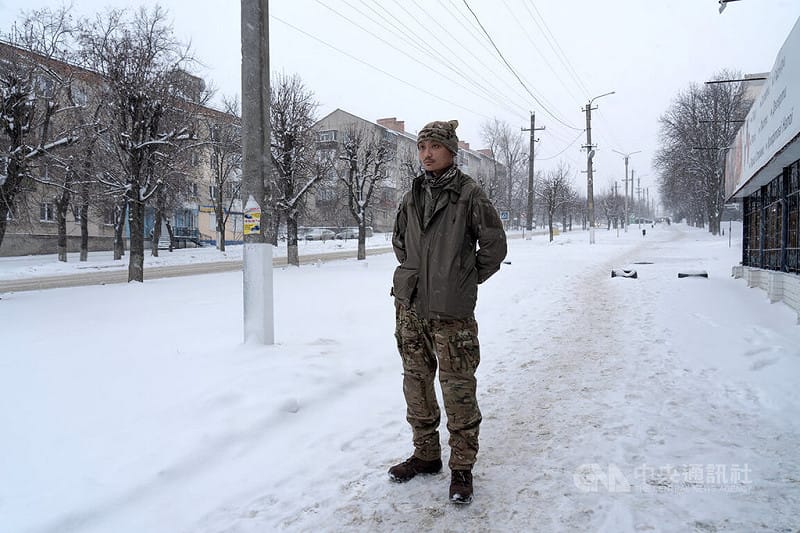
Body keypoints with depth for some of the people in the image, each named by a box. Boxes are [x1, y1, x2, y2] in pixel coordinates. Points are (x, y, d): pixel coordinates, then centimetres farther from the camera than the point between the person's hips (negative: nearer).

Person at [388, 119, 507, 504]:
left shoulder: (469, 194, -6)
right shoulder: (412, 196, 9)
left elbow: (494, 244, -1)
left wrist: (466, 280, 4)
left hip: (451, 310, -5)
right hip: (409, 306, 6)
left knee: (457, 388, -1)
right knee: (416, 382, 13)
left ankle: (462, 467, 13)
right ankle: (425, 454, 29)